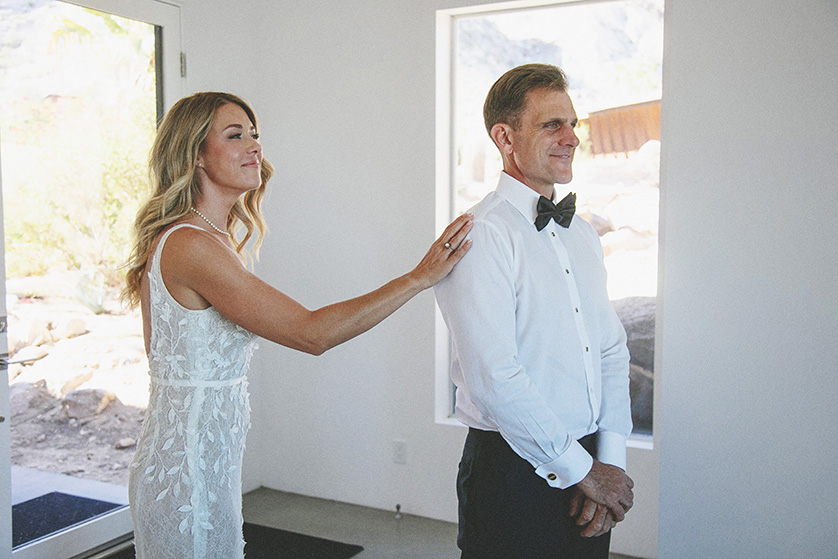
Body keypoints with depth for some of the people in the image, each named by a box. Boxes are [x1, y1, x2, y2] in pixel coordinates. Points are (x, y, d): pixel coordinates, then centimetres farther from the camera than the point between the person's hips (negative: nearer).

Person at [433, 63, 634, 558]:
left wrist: (610, 460, -3)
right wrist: (583, 470, -13)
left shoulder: (583, 234, 10)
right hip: (516, 475, -7)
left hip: (590, 468, 7)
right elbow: (494, 378, -21)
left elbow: (612, 351, 8)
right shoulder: (481, 233, -15)